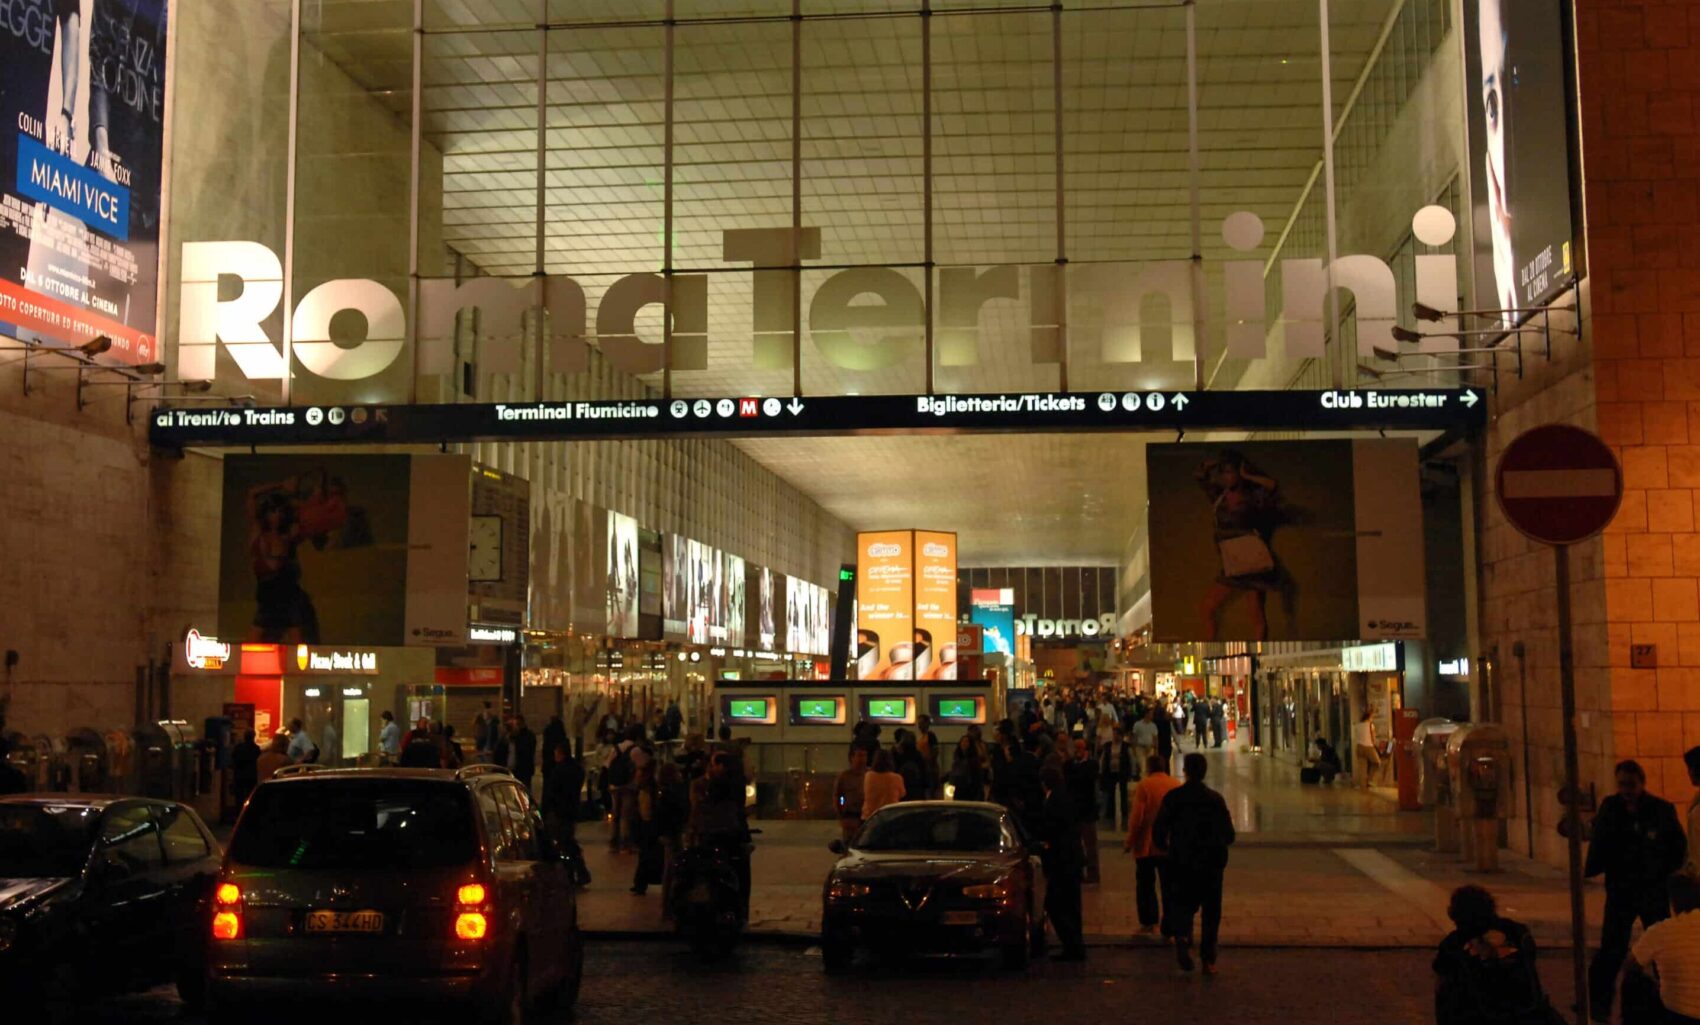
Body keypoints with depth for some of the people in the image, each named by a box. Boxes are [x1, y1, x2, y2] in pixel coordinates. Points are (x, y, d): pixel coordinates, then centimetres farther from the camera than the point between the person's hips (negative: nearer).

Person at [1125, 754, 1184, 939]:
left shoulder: (1144, 786, -10)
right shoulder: (1177, 785, 1)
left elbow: (1137, 817, -13)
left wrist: (1129, 841, -2)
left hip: (1146, 845, -3)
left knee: (1145, 885, 14)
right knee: (1169, 888, 5)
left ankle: (1149, 922, 11)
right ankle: (1168, 930, 3)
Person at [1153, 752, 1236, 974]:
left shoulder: (1173, 797, -5)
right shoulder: (1215, 799, -3)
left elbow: (1158, 831, -6)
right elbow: (1229, 835, 0)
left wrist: (1165, 847, 14)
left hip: (1182, 863, 0)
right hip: (1211, 864, 0)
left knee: (1183, 905, 12)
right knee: (1211, 911, 10)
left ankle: (1183, 937, -18)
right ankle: (1208, 960, 8)